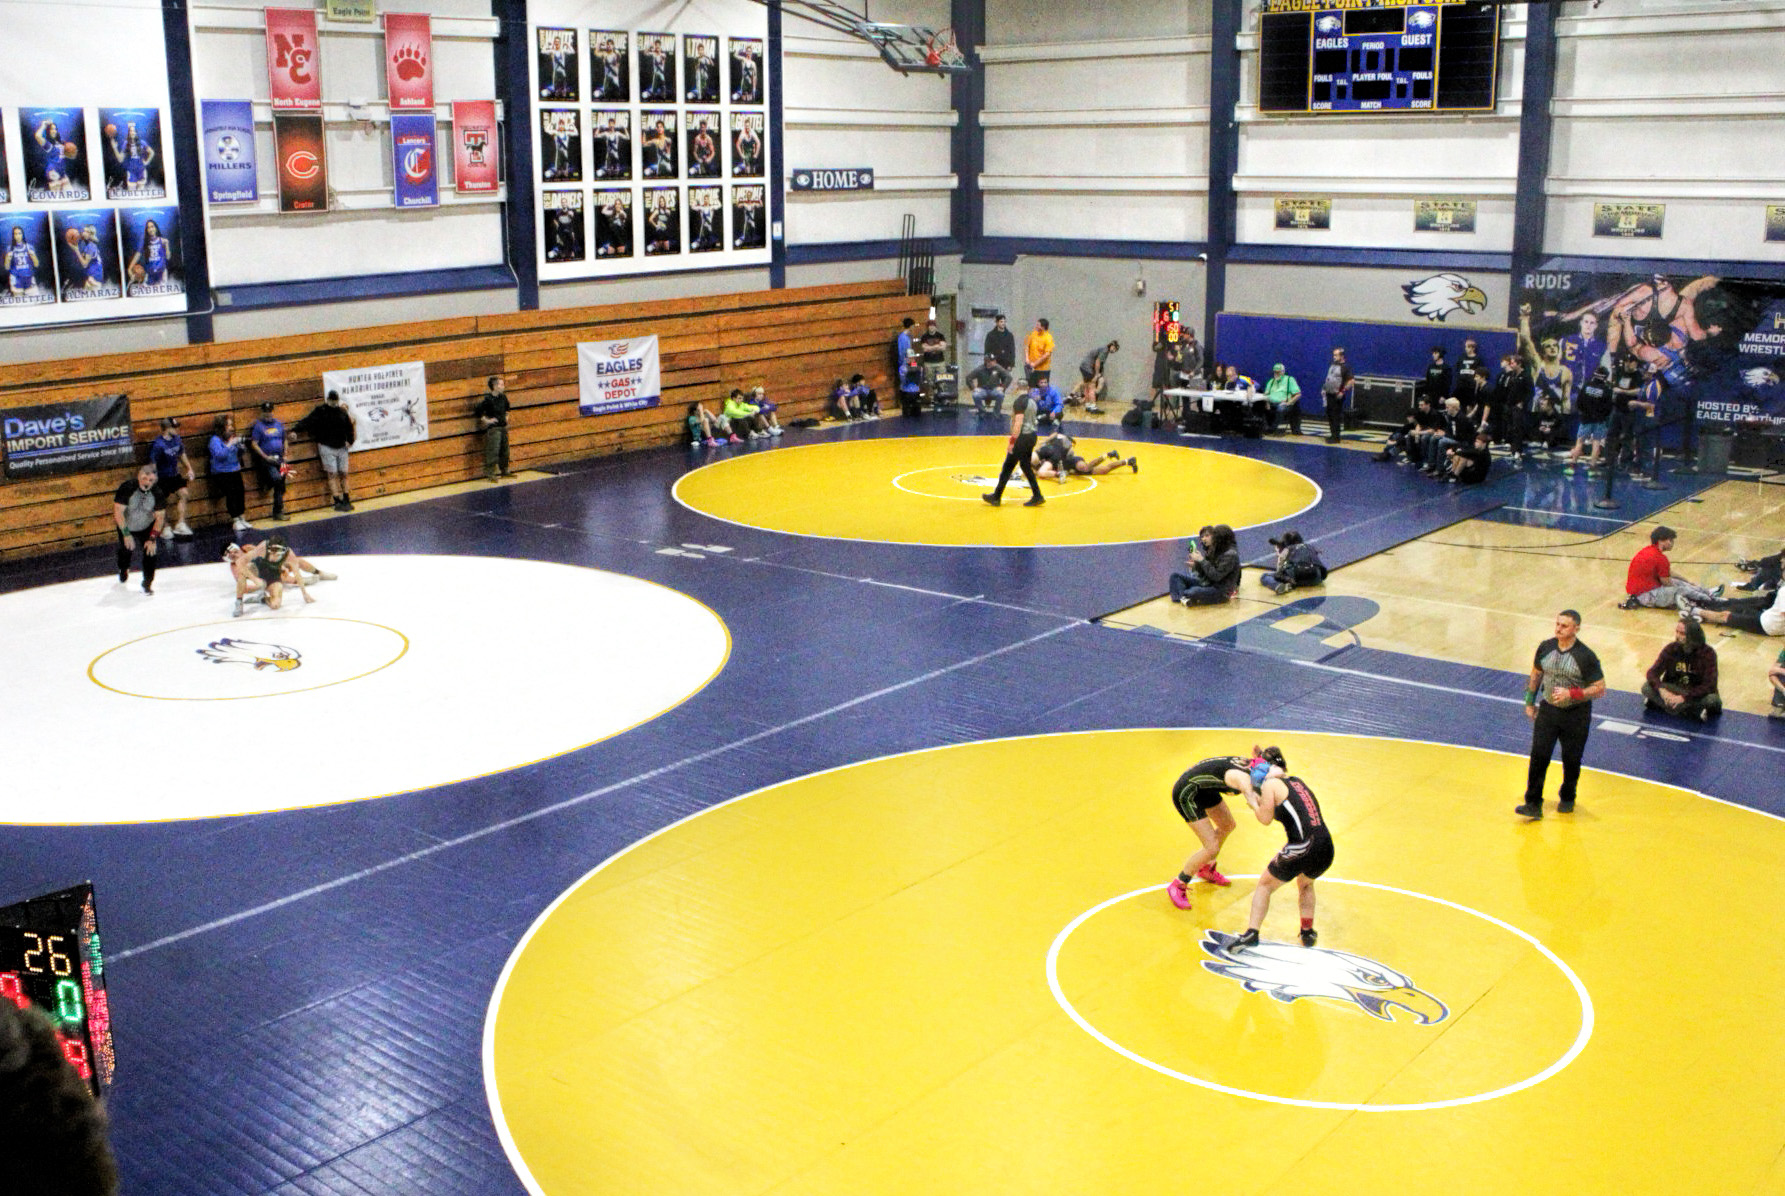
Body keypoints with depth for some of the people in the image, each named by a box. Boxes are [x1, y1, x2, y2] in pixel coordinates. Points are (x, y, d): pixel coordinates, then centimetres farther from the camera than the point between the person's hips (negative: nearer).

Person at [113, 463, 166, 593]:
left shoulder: (157, 493, -25)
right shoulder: (127, 488, -31)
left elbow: (160, 517, -19)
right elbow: (118, 511, -28)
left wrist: (152, 539, -23)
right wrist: (126, 534, -30)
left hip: (147, 527, 0)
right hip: (126, 525, 0)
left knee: (150, 550, -14)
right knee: (125, 548, 17)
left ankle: (147, 583, 0)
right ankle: (123, 571, 51)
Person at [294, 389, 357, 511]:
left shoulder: (343, 412, 6)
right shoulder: (320, 411, -5)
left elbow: (349, 428, 17)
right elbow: (307, 421, -10)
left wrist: (350, 441, 14)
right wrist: (295, 430, -19)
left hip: (341, 447, 4)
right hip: (326, 447, -4)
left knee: (344, 474, 7)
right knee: (332, 474, -5)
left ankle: (346, 500, 15)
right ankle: (337, 501, -4)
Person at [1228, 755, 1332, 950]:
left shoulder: (1270, 784, 0)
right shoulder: (1297, 781, 19)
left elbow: (1266, 819, 2)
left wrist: (1253, 803, 17)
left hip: (1301, 850, -6)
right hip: (1326, 848, 6)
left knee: (1265, 885, 16)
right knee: (1306, 883, 36)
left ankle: (1251, 933, 7)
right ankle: (1307, 932, 29)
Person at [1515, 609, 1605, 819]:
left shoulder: (1586, 657, -15)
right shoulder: (1545, 647, -2)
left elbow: (1600, 689, -12)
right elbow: (1536, 675, 14)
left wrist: (1571, 693, -24)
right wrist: (1530, 701, 15)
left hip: (1576, 715, -3)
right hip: (1548, 710, 3)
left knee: (1571, 760, 9)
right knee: (1538, 756, -7)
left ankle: (1567, 798, 33)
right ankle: (1533, 804, -3)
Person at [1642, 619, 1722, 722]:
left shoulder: (1708, 653, -16)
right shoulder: (1671, 649, -7)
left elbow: (1709, 685, -22)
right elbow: (1652, 672, -11)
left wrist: (1683, 697, -32)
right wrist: (1662, 690, -31)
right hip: (1673, 690, 3)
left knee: (1712, 699, -36)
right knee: (1647, 687, -25)